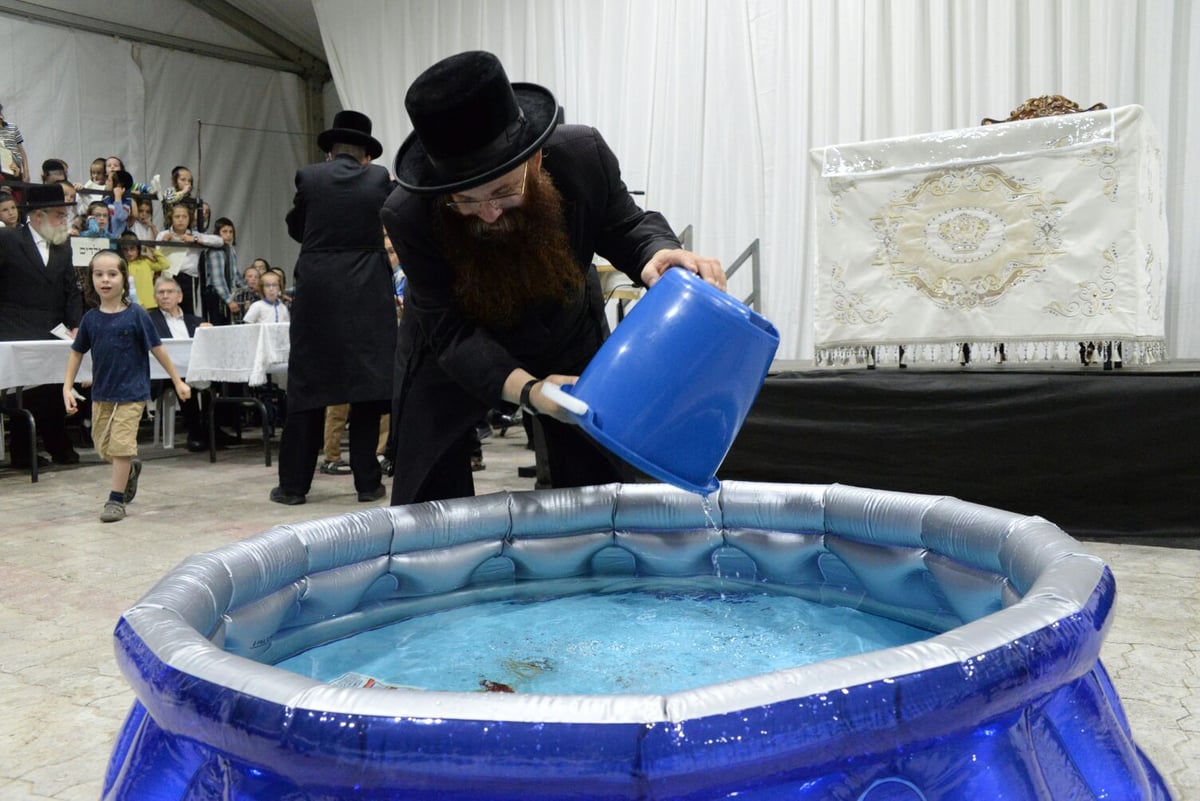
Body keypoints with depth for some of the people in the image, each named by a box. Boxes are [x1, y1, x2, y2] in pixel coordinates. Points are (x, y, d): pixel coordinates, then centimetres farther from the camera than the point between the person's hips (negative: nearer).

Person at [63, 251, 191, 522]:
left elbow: (157, 349, -5)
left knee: (121, 444, -6)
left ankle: (116, 499, 6)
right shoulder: (91, 318, 0)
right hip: (101, 391, 4)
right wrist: (67, 387, 4)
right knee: (103, 446, 13)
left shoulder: (136, 314, -10)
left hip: (132, 391, -4)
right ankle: (131, 468, 43)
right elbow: (77, 352, 9)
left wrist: (177, 381, -2)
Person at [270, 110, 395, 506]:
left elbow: (296, 228, 14)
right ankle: (368, 482, 6)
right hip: (368, 294, 0)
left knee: (307, 384, 6)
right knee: (367, 383, 4)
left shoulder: (309, 176, 2)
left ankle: (293, 483, 10)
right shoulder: (380, 178, 2)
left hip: (316, 292, 0)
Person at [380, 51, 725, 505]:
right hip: (454, 359, -1)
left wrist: (658, 254, -35)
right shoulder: (408, 216, -33)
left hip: (569, 336, 2)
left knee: (603, 493, 9)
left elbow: (624, 226, -11)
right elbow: (451, 330, -30)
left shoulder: (582, 156, -28)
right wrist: (525, 390, -47)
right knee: (427, 504, 6)